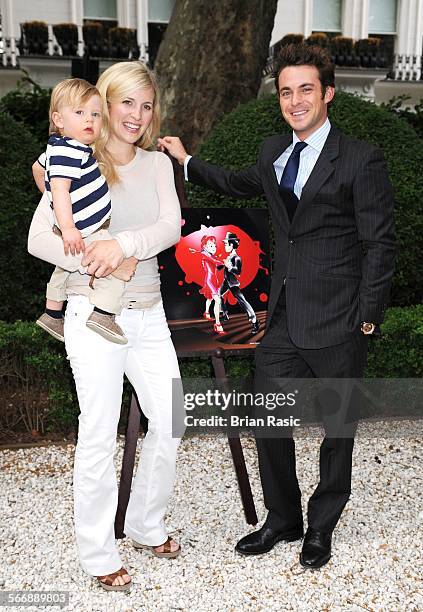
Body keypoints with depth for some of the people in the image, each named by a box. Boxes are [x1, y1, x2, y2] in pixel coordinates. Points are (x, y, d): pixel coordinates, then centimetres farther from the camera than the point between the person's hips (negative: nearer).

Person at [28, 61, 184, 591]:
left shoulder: (157, 164, 9)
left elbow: (171, 227, -6)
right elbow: (39, 239, -10)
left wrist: (123, 243, -23)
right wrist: (99, 262, -20)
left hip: (148, 313, 5)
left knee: (170, 418, 10)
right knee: (99, 435, 1)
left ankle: (146, 525, 33)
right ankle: (97, 554, 20)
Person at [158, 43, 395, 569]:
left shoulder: (361, 160, -9)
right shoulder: (274, 151, 9)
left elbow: (380, 243, -9)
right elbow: (241, 185, 31)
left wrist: (368, 316, -10)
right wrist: (186, 162, 30)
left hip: (335, 325, -5)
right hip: (283, 318, 6)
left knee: (336, 427, 11)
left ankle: (321, 526, 32)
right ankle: (282, 520, 33)